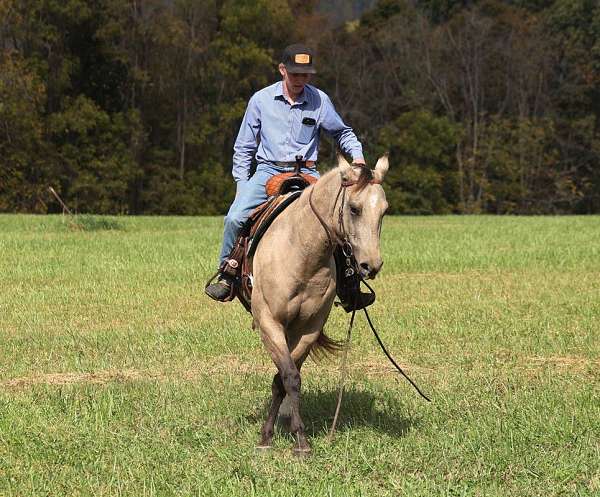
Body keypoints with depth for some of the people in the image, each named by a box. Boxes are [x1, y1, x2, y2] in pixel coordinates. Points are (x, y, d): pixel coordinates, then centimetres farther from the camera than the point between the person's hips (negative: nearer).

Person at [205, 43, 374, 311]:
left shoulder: (319, 100, 5)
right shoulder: (261, 100, 4)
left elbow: (342, 132, 20)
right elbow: (243, 147, 12)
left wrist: (356, 154, 1)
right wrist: (241, 184, 4)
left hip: (306, 173, 0)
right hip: (268, 171, 0)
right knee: (235, 218, -24)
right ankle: (227, 275, -4)